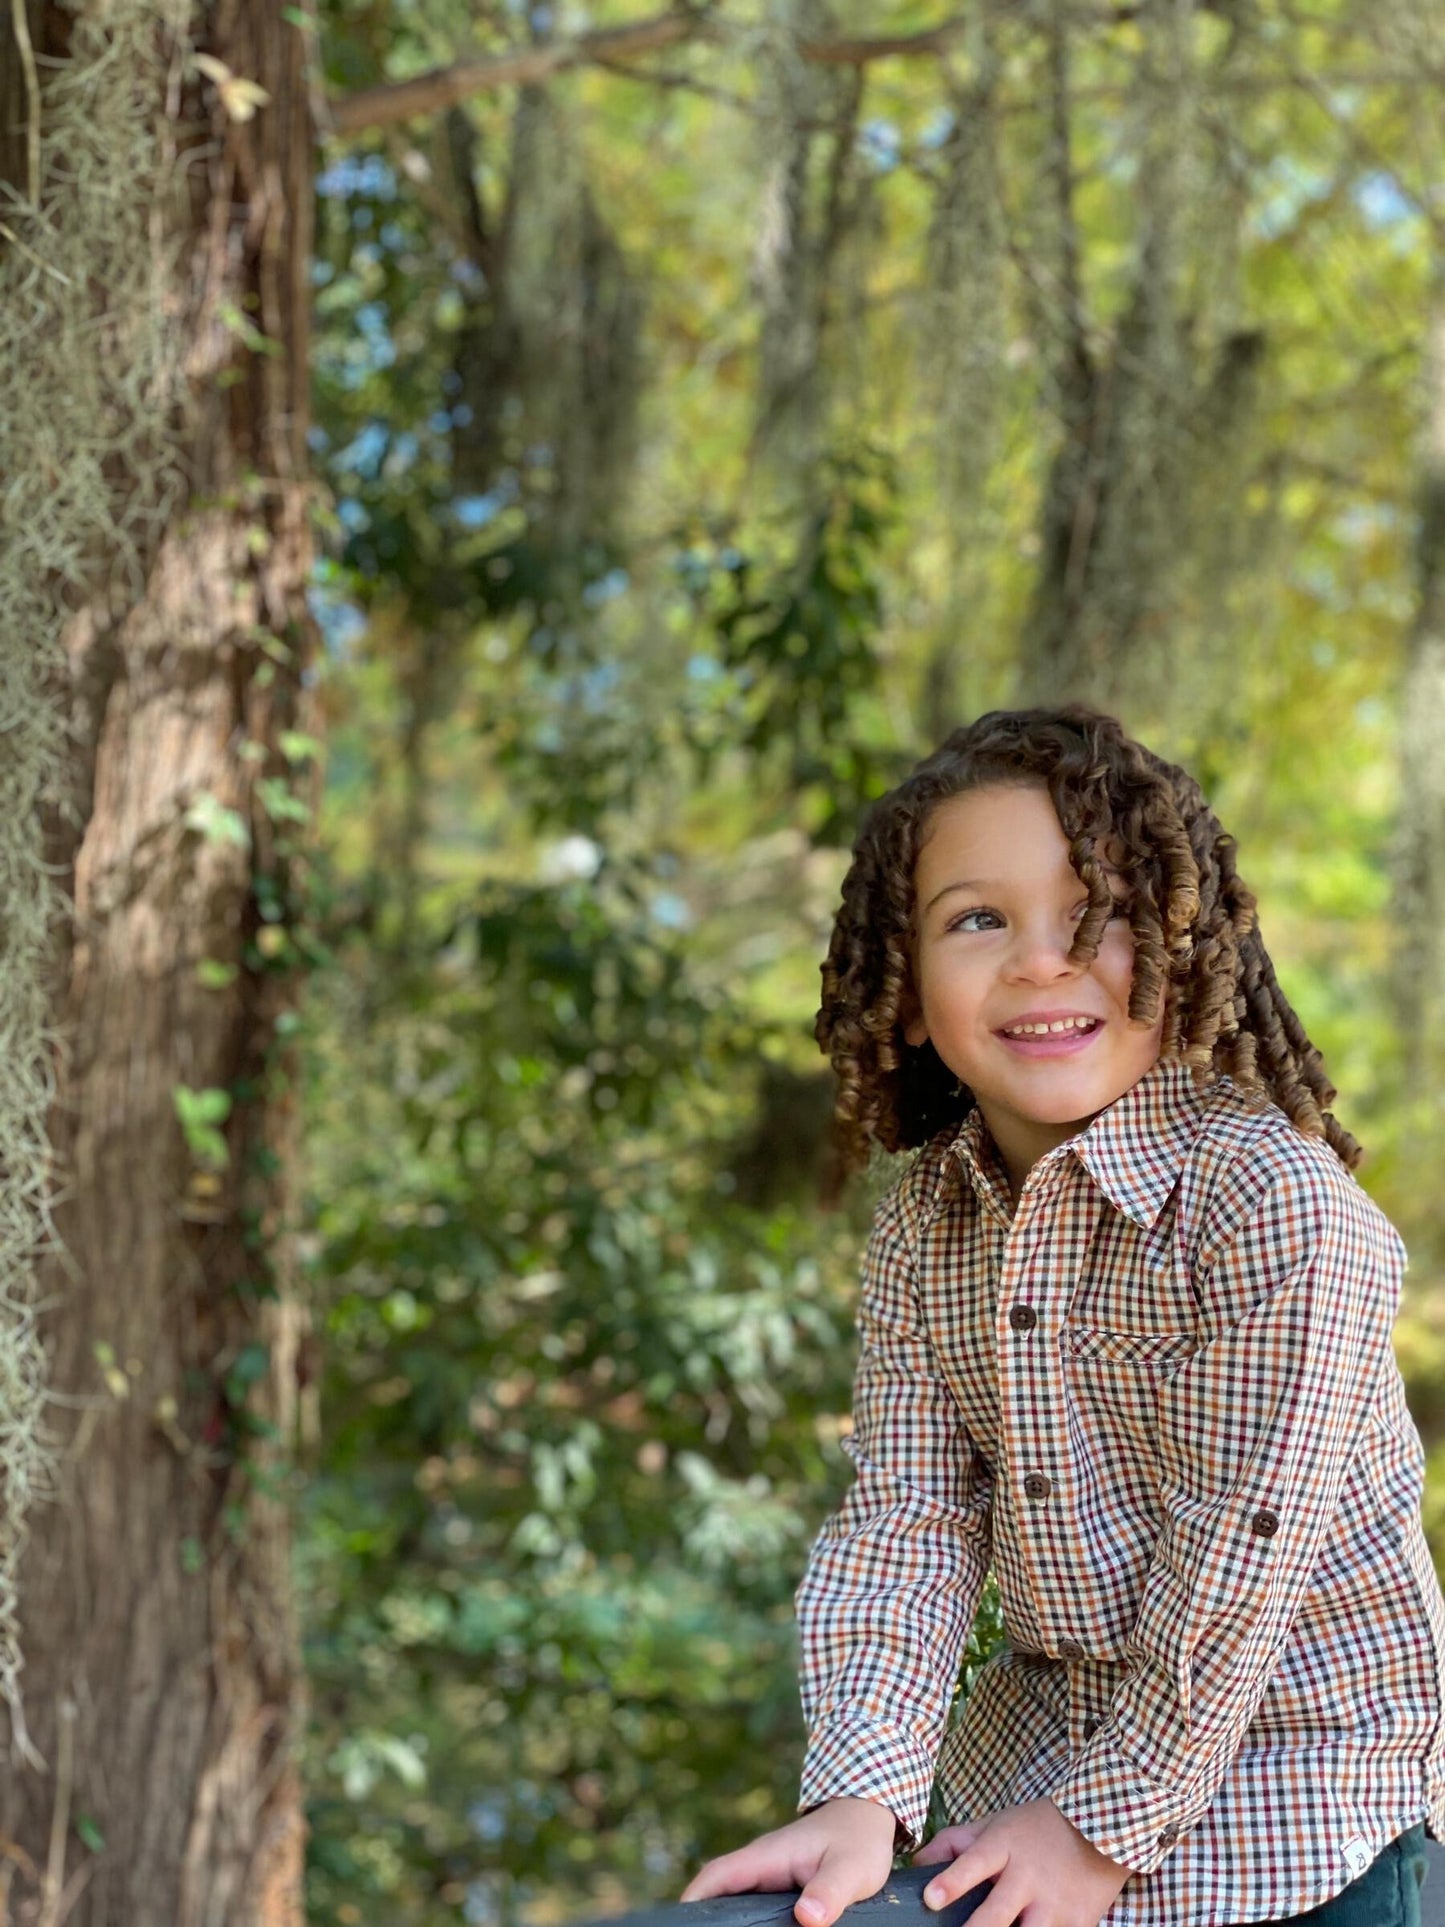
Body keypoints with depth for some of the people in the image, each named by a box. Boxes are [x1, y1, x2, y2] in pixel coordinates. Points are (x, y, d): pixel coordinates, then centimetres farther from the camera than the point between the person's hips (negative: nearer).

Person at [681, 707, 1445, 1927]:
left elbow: (1240, 1554, -23)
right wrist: (863, 1795, -18)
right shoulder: (922, 1231, -4)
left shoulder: (1276, 1204, -25)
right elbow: (908, 1518, -7)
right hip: (1042, 1746, 6)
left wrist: (1110, 1821, -17)